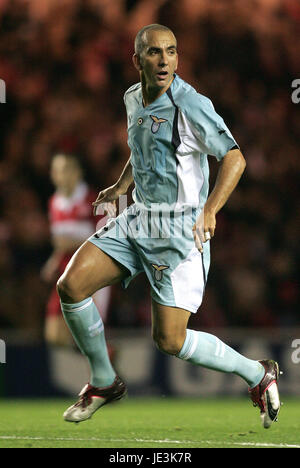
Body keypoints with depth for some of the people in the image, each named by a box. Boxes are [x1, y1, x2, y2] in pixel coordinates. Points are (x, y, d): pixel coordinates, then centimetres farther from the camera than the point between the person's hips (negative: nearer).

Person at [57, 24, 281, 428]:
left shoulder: (190, 104, -17)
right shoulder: (134, 99, 8)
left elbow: (234, 158, -21)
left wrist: (209, 210, -32)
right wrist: (121, 185, 22)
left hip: (180, 229, -7)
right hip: (138, 219, 7)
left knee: (169, 341, -11)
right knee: (71, 286, -8)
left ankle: (257, 374, 13)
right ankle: (104, 383, 12)